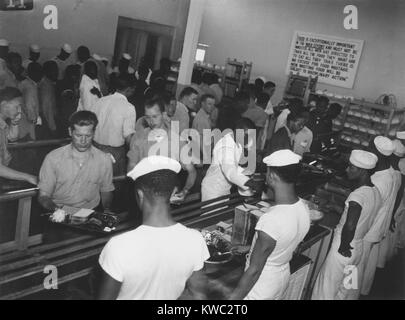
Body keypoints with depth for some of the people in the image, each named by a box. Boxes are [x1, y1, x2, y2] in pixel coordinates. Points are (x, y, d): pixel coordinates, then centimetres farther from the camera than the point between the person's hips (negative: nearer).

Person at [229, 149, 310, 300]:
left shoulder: (271, 220, -36)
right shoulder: (303, 208, -11)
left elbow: (255, 270, -28)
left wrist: (234, 297, -17)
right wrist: (249, 248, 17)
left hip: (261, 287, -7)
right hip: (283, 276, 7)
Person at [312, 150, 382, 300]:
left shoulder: (357, 195, -27)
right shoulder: (375, 192, -1)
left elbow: (349, 227, -36)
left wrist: (343, 247, -21)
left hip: (344, 252, -8)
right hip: (359, 248, 8)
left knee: (327, 292, 10)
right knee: (350, 290, 24)